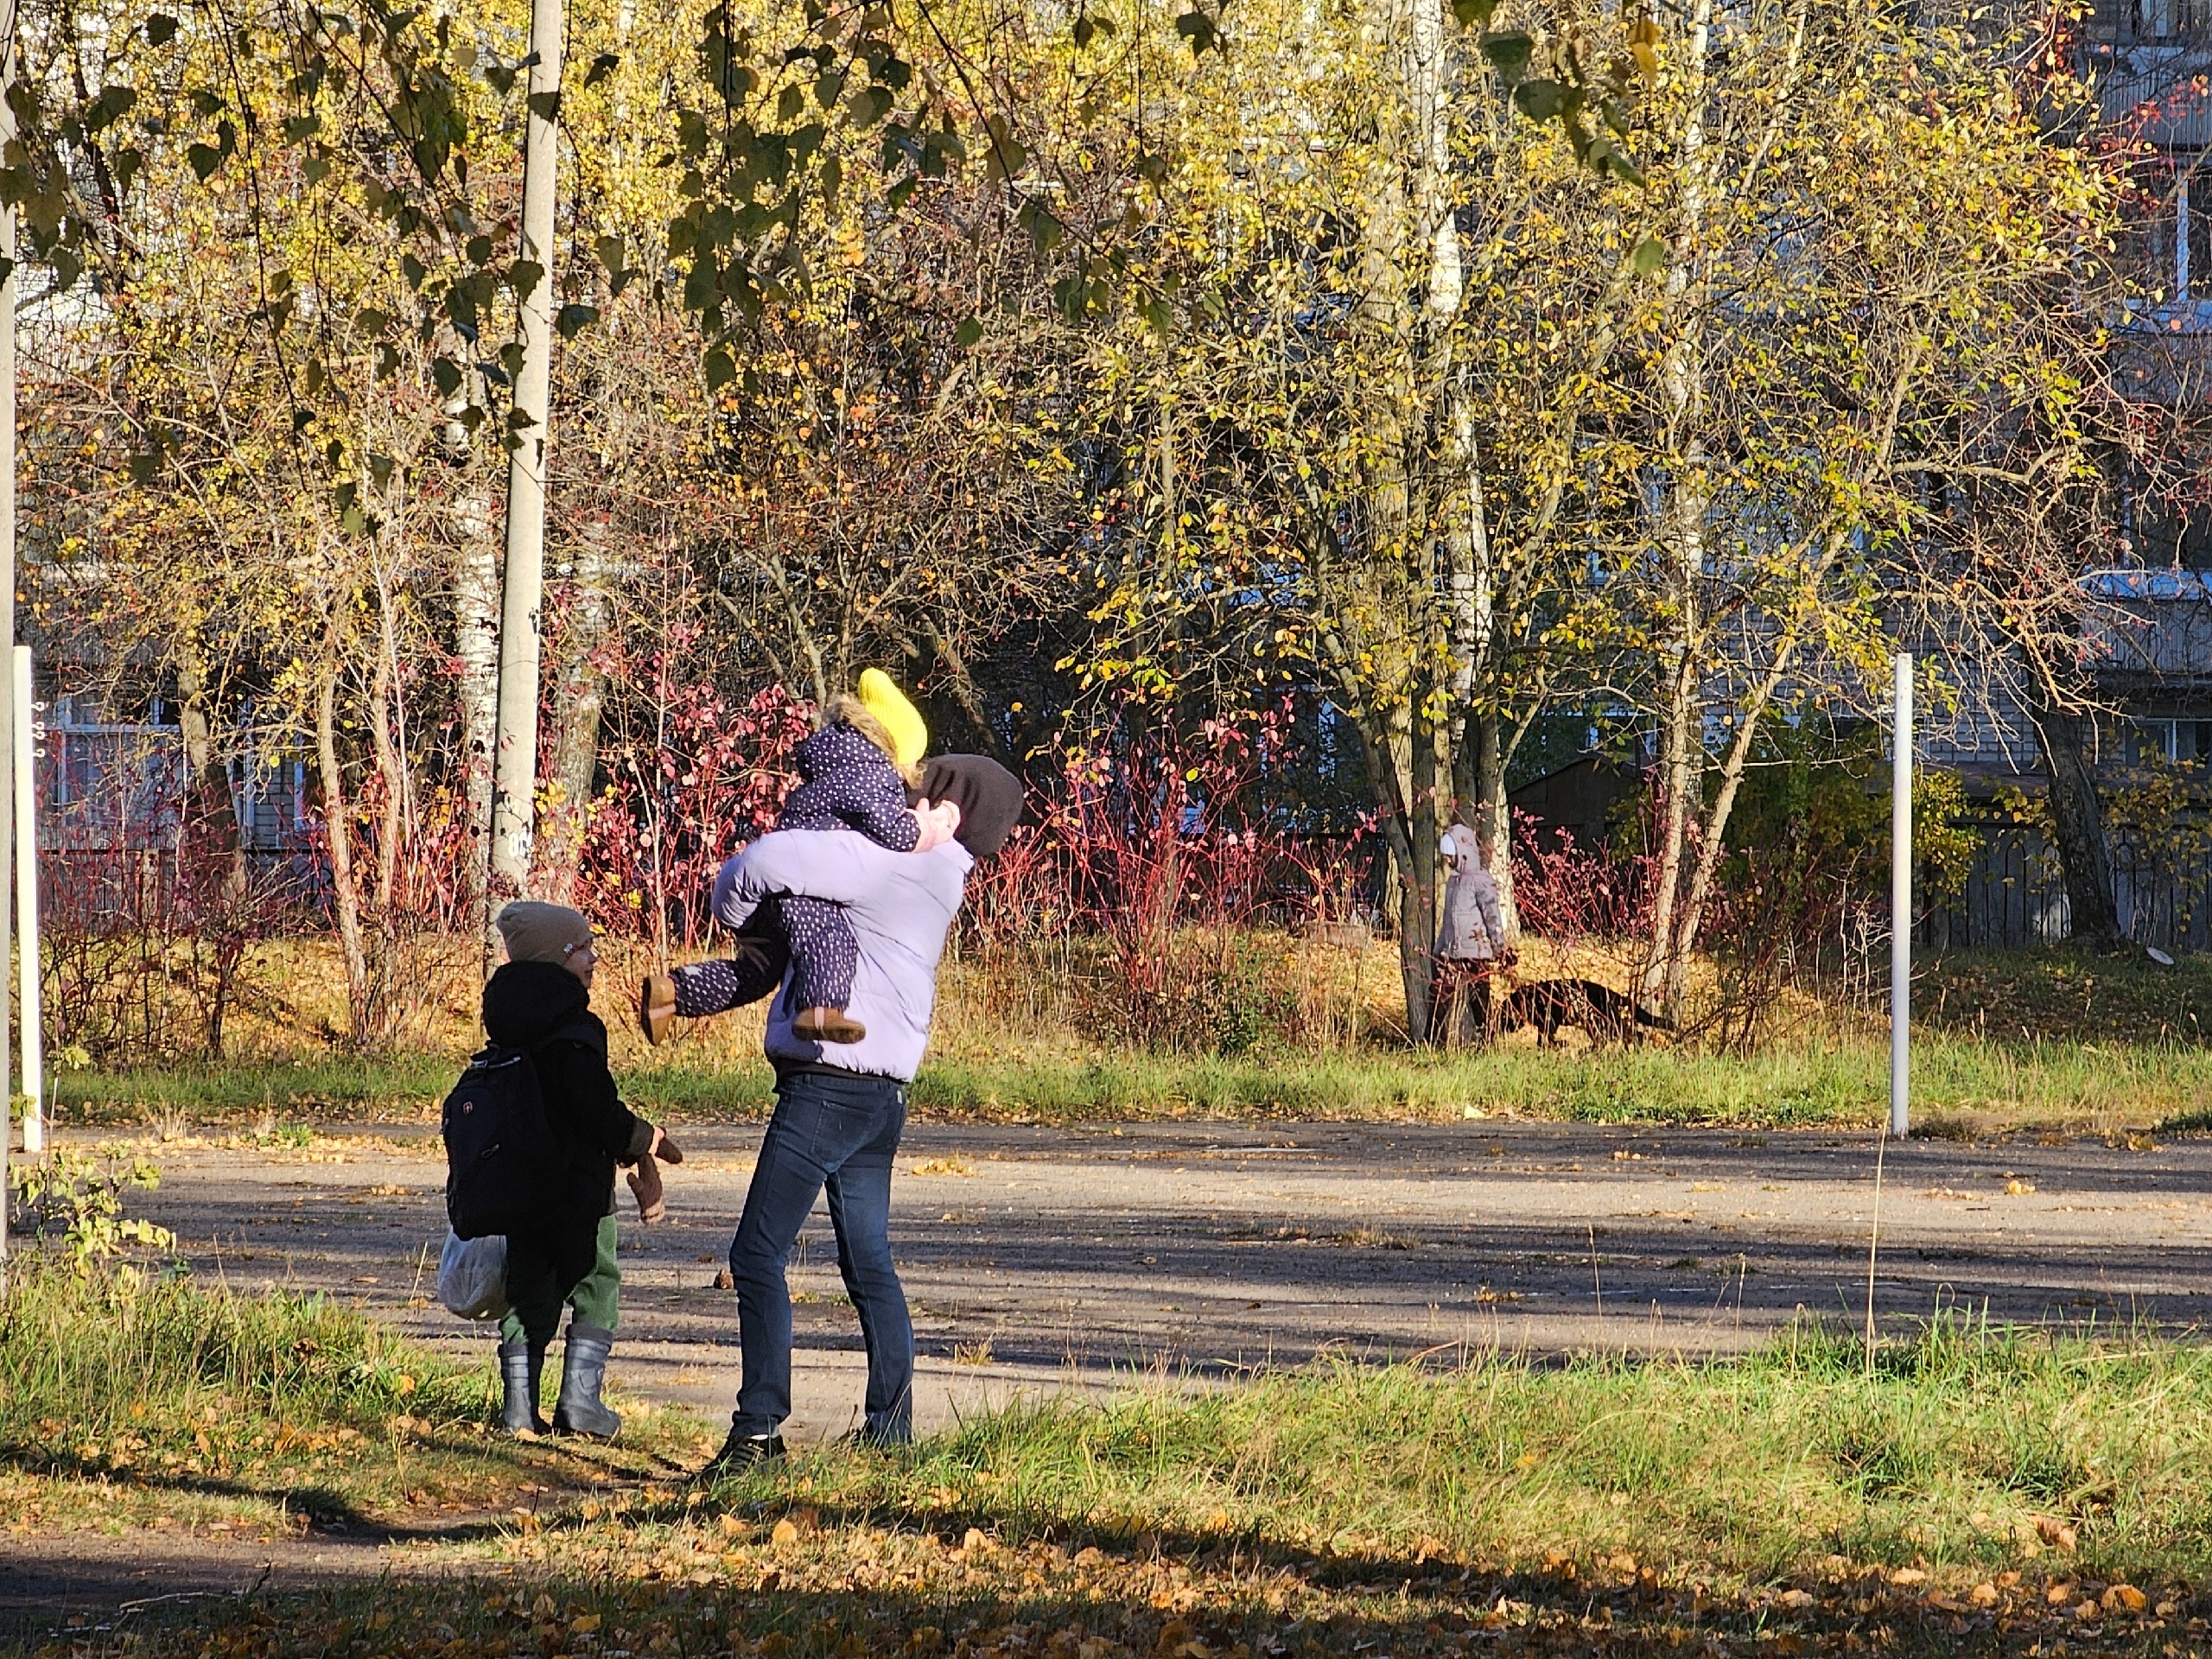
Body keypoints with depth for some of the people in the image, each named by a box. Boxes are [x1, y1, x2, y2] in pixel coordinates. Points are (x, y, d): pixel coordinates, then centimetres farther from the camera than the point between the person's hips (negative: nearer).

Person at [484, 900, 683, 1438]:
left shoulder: (510, 1030, 9)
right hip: (577, 1185, -7)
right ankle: (580, 1397, 0)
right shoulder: (575, 1031, -18)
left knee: (528, 1290, 11)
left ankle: (520, 1407, 8)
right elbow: (596, 1112, -22)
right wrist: (645, 1140, -3)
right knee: (597, 1284, 6)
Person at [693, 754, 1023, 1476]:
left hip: (828, 1085, -10)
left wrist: (733, 909, 1)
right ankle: (890, 1426, 21)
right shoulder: (935, 876, 12)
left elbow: (762, 864, -19)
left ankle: (759, 1429, -11)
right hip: (882, 1092, 10)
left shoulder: (886, 863, -15)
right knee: (867, 1261, 17)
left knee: (757, 1254, -8)